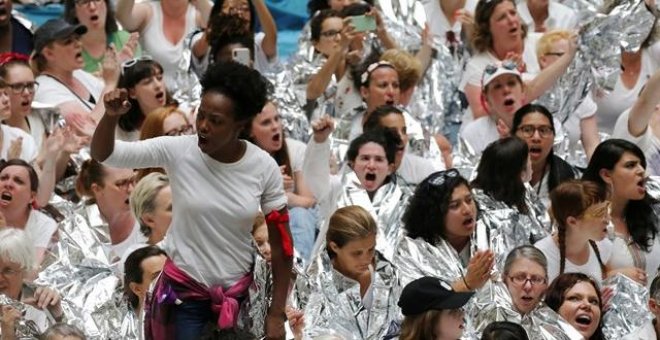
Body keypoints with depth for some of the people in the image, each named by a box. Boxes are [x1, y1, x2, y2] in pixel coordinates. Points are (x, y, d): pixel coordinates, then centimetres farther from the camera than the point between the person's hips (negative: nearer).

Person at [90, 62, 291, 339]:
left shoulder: (264, 167, -11)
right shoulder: (176, 151, -14)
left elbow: (281, 241, -4)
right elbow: (103, 155, -13)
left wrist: (276, 313, -3)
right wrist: (111, 116, -34)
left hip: (238, 293, 1)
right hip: (183, 292, -1)